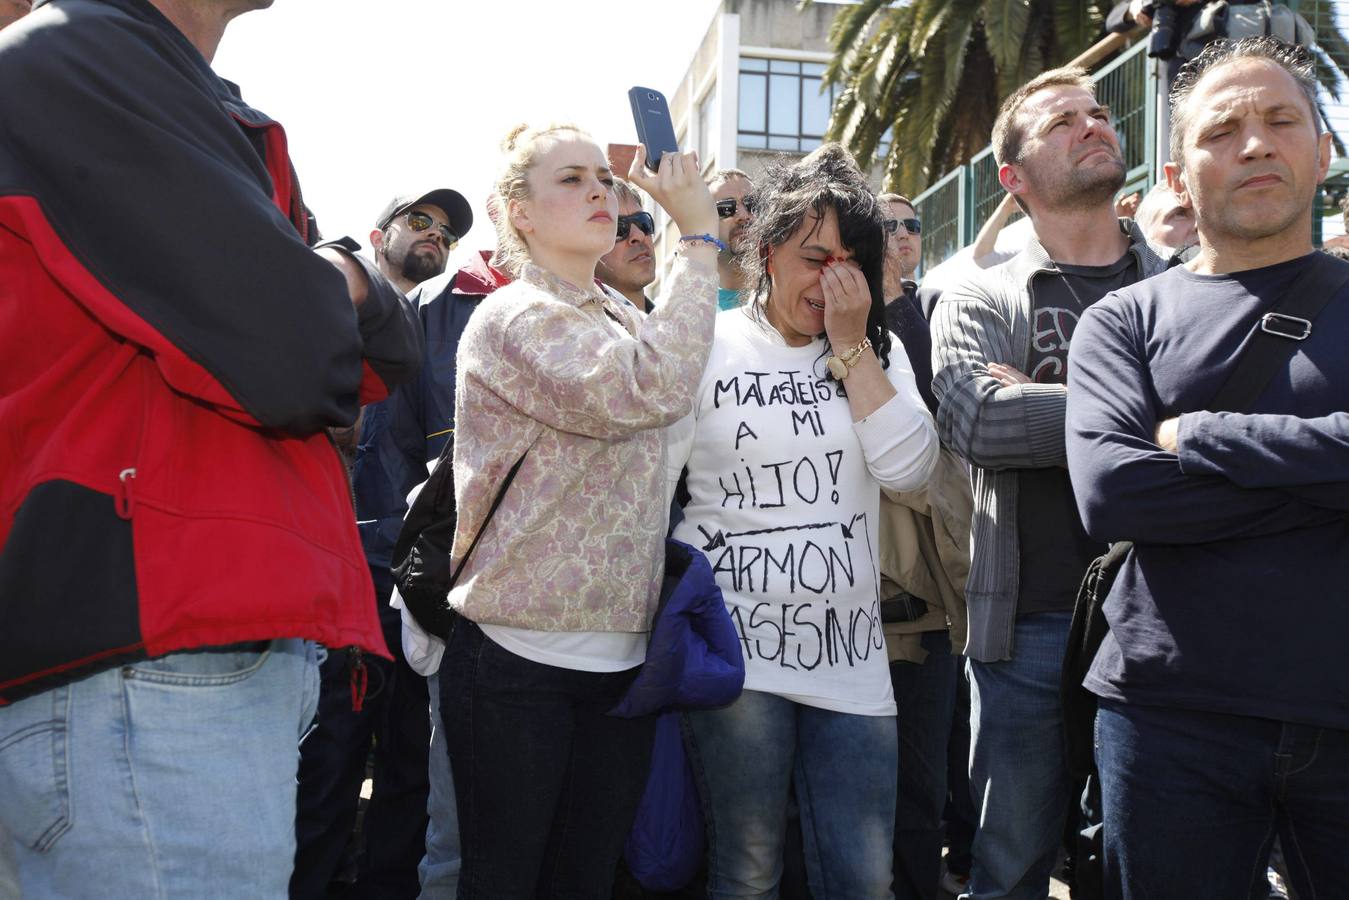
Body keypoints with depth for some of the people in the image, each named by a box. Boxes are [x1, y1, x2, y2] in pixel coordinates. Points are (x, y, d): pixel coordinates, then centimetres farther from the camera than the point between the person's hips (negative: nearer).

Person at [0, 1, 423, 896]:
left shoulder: (231, 125, 20)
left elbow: (395, 347, 15)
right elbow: (292, 359, -18)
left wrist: (327, 284, -4)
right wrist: (333, 284, 3)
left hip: (247, 648, 9)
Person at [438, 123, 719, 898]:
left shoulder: (624, 319, 13)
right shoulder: (515, 317, -10)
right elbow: (655, 389, -25)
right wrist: (699, 239, -16)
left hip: (621, 657, 7)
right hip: (518, 662, -6)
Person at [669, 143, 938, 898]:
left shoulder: (878, 350, 9)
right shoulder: (710, 347, -1)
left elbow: (909, 468, -5)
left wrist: (850, 345, -7)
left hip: (850, 653, 3)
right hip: (737, 647, -3)